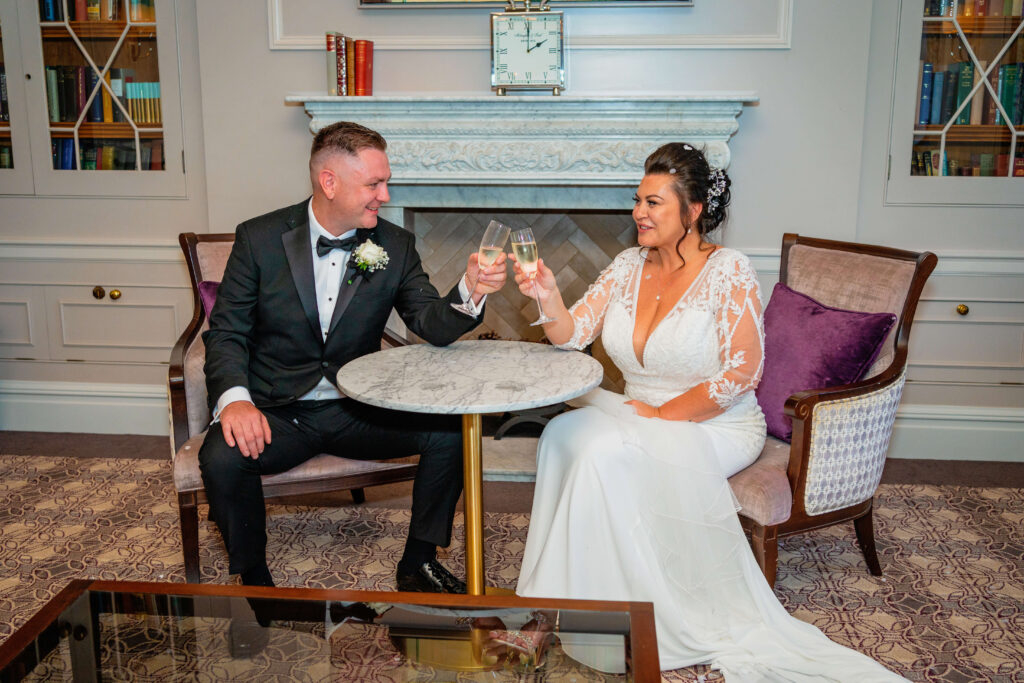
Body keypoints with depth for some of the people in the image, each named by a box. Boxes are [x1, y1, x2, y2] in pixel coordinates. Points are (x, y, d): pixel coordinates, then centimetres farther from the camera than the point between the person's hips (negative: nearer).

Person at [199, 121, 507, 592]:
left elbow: (433, 327, -3)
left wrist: (470, 291, -24)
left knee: (449, 432, -20)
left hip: (357, 411, 2)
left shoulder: (395, 245, 1)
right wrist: (233, 398, -23)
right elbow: (226, 332, -4)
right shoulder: (259, 239, -5)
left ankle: (417, 562, 3)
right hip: (277, 412, -2)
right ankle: (254, 579, -1)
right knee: (222, 458, -31)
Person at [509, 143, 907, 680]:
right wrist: (548, 295, -19)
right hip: (639, 417, 6)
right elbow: (573, 334, 2)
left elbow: (740, 374, -15)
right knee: (562, 433, -24)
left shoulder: (728, 272, -11)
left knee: (605, 452, -30)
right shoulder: (628, 266, 7)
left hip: (715, 429, -5)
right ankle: (550, 602, -15)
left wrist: (660, 415, -16)